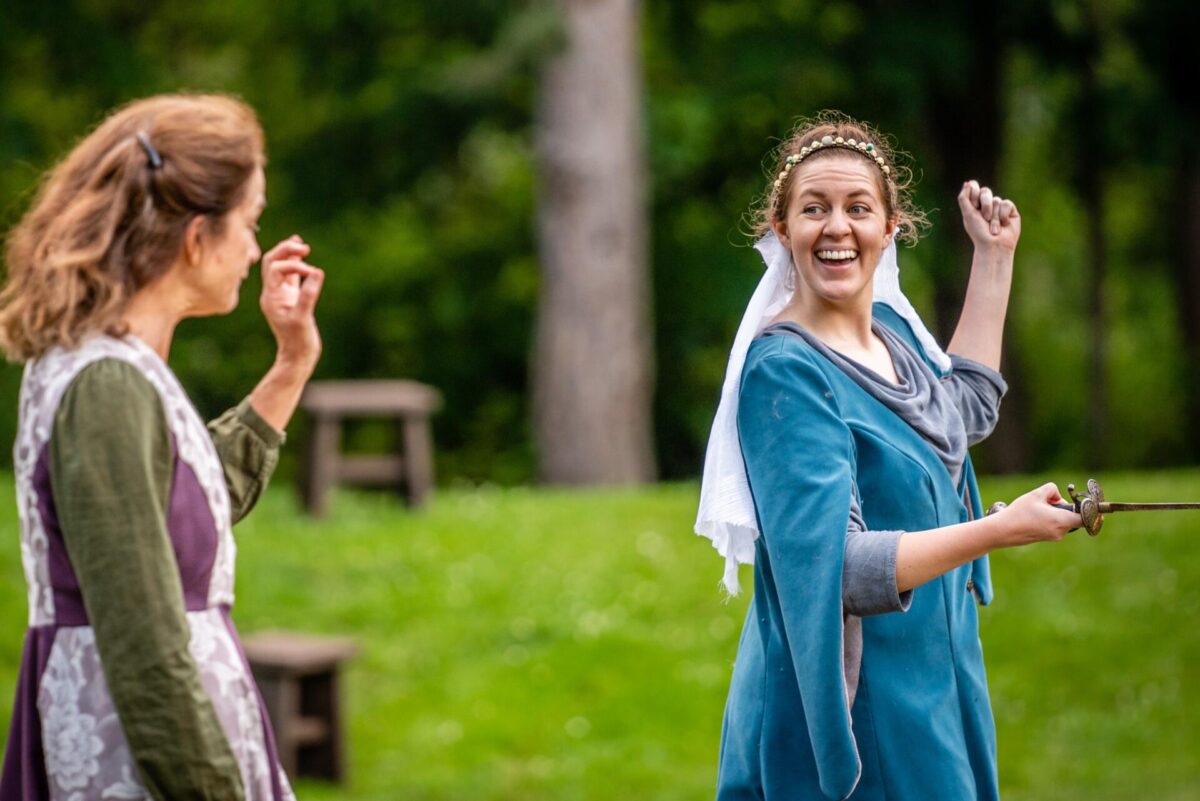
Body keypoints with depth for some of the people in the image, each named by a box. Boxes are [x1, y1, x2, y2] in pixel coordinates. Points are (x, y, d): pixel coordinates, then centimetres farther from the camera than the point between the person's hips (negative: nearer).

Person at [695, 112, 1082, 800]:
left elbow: (966, 410, 27)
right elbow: (838, 568, -26)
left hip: (931, 685, 8)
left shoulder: (892, 329, 4)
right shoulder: (784, 370, -20)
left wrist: (995, 255, 24)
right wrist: (1001, 529, -28)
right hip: (852, 707, -8)